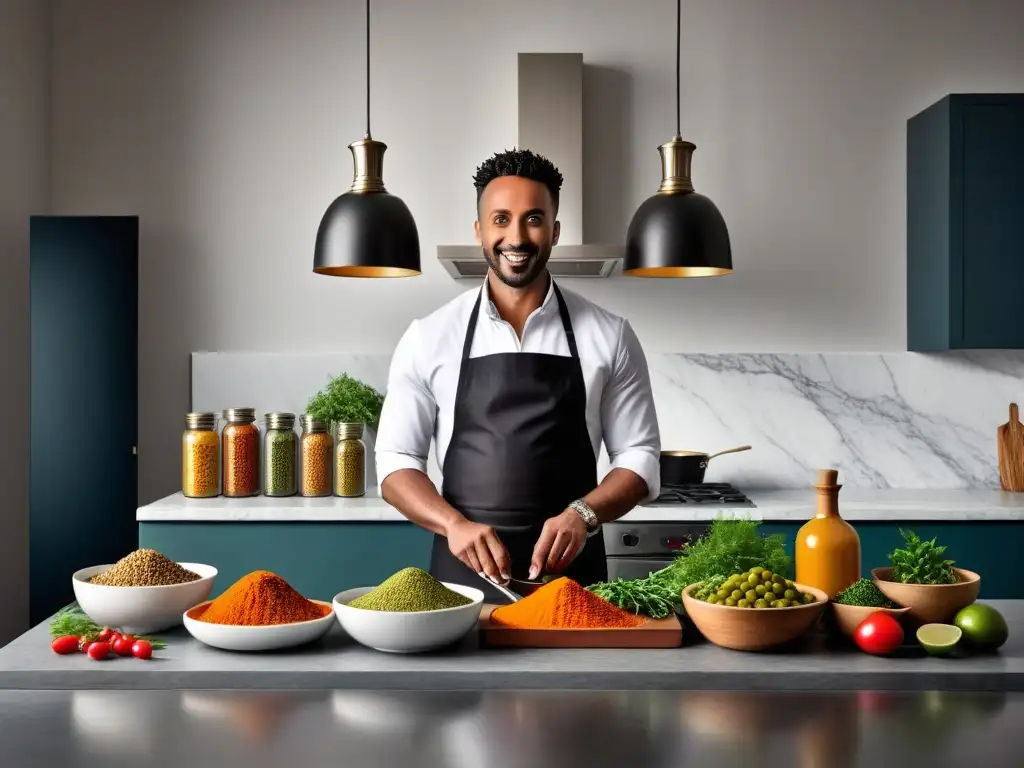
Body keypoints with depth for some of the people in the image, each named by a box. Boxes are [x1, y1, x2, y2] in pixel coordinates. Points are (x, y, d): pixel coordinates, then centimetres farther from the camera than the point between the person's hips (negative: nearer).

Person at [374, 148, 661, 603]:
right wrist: (454, 524, -17)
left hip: (571, 569, 0)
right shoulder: (429, 337, 0)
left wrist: (583, 514, -16)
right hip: (463, 570, 0)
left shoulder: (609, 337, 0)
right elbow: (396, 461, 1)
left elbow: (639, 460, 3)